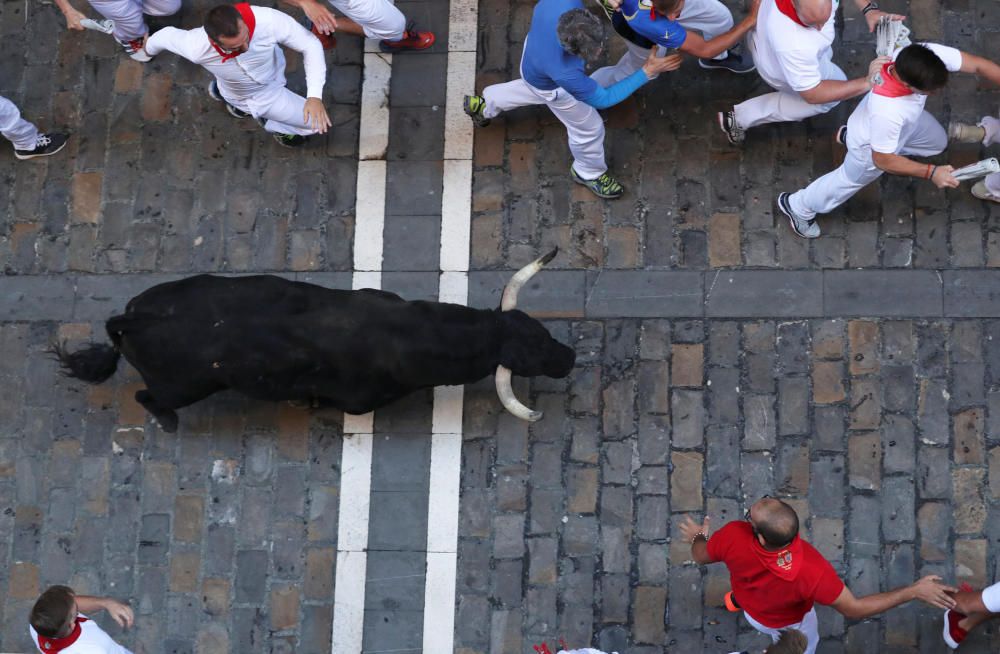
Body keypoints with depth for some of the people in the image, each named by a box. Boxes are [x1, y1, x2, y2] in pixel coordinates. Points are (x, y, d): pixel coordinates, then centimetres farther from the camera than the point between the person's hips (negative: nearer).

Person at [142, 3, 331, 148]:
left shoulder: (269, 21, -43)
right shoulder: (196, 48, -40)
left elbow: (311, 45, -28)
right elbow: (167, 35, -16)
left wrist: (315, 96, -39)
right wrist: (149, 48, 10)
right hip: (237, 95, -3)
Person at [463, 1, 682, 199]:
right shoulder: (565, 74, -49)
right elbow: (603, 98, -29)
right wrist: (647, 72, -30)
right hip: (549, 87, -6)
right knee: (588, 128, 17)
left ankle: (483, 104, 63)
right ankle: (589, 173, 48)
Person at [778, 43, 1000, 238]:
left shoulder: (929, 55, -39)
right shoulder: (886, 112, -50)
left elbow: (979, 64, -29)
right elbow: (882, 160, -32)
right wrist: (931, 173, -32)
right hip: (871, 146, -6)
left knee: (937, 142, 31)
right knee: (850, 180, 21)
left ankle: (852, 134, 41)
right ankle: (797, 206, 50)